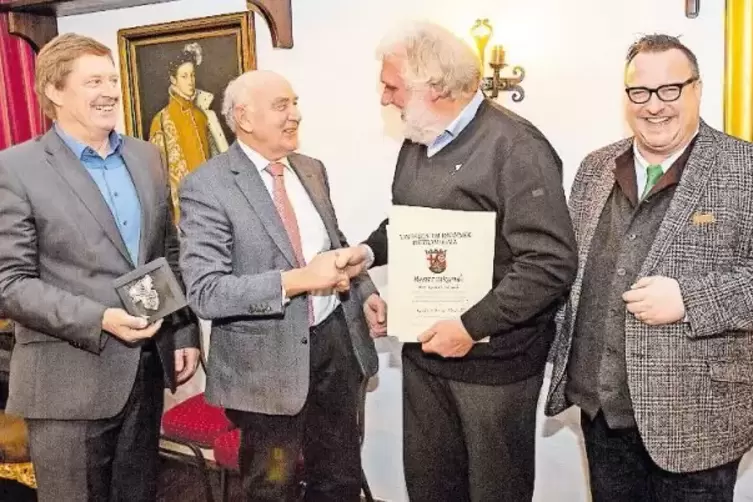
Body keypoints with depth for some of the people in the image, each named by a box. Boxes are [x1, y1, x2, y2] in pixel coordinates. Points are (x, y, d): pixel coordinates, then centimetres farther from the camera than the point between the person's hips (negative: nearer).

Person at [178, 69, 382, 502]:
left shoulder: (312, 170, 6)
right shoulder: (207, 186, -14)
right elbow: (206, 293, -20)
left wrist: (365, 291, 1)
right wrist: (299, 279, -28)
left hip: (336, 340, 6)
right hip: (268, 358, -5)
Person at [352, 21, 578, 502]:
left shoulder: (516, 147, -18)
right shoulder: (417, 142, 8)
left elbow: (552, 263, -24)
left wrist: (472, 327, -23)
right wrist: (369, 251, 3)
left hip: (493, 359, -7)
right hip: (423, 349, 7)